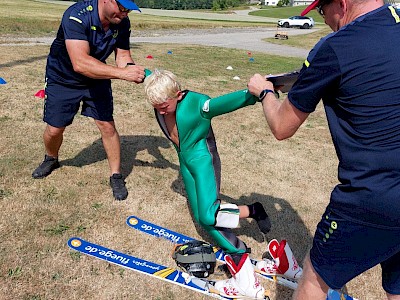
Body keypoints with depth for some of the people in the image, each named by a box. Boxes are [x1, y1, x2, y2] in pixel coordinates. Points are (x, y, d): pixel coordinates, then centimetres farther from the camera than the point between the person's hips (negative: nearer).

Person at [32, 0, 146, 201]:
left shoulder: (122, 23, -17)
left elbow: (122, 54, -8)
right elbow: (80, 63, -45)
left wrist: (131, 68, -32)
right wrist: (122, 73, -51)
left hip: (97, 78, 3)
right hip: (63, 78, -3)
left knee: (107, 126, -4)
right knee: (54, 129, 5)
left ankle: (116, 176, 12)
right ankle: (51, 159, 40)